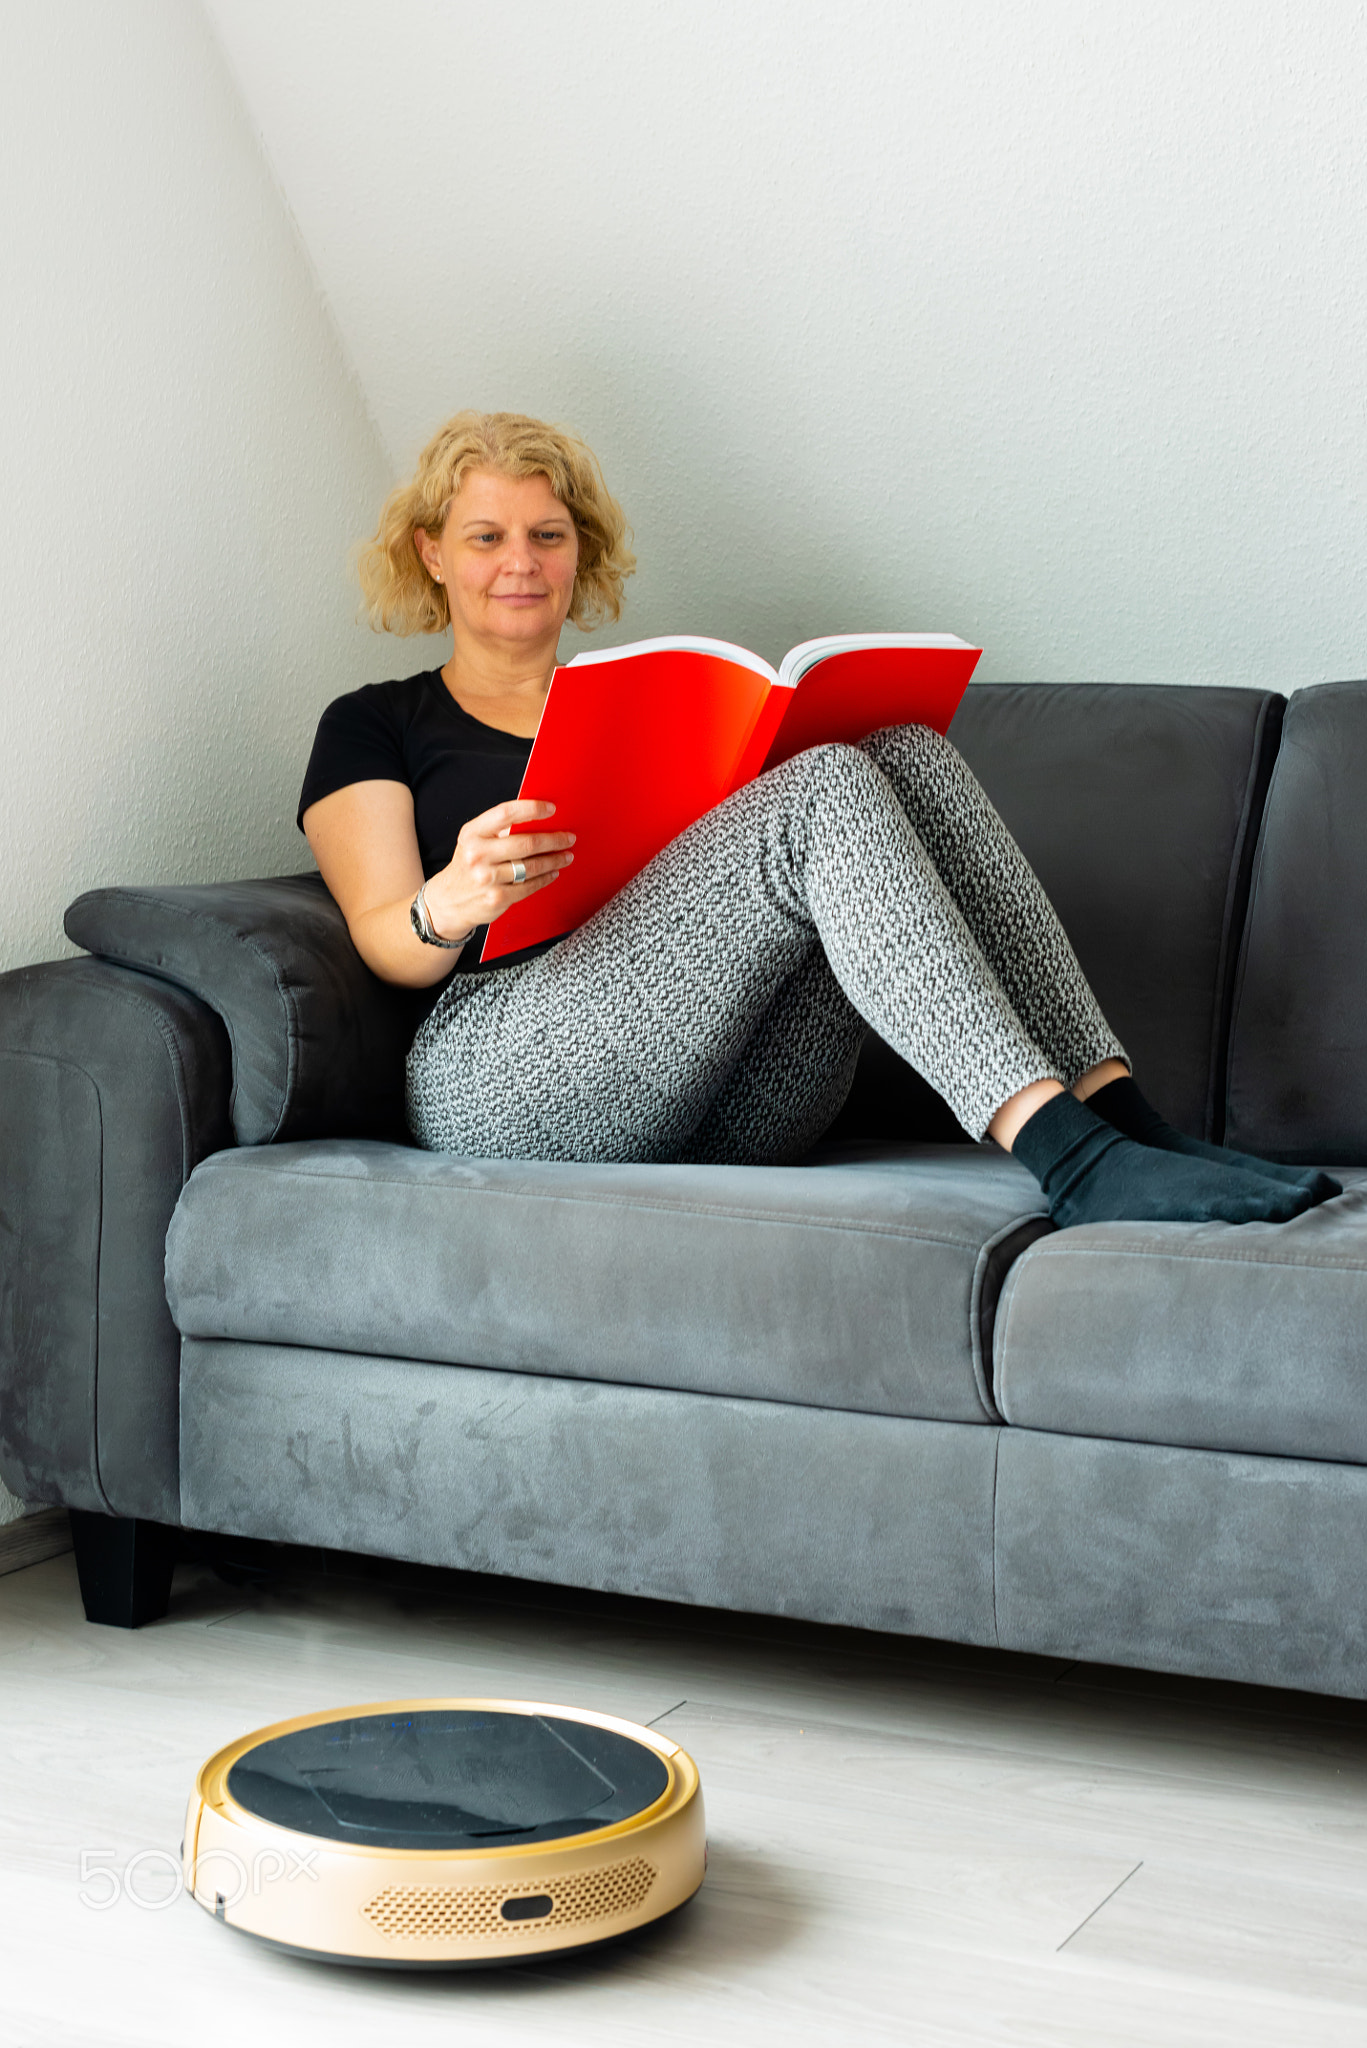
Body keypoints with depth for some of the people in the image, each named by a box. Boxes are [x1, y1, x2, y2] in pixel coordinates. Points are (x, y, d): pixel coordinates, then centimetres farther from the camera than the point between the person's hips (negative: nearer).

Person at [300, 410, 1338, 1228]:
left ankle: (1122, 1118, -29)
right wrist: (447, 908, -21)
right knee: (826, 789, -27)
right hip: (506, 1075, -5)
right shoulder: (375, 727, 18)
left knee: (908, 756, -17)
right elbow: (387, 945, 3)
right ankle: (1072, 1161, -43)